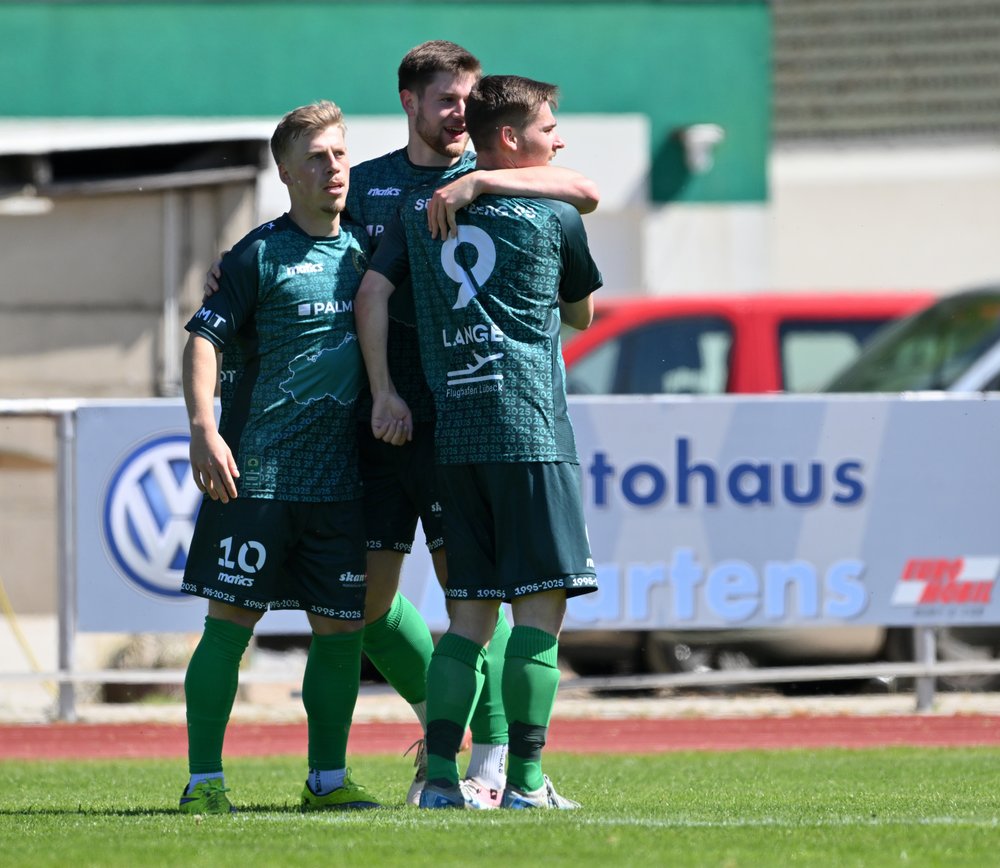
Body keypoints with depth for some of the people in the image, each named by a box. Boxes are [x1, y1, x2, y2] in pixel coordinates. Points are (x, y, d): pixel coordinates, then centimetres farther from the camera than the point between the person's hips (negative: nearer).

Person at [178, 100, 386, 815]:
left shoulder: (364, 248, 13)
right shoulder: (260, 254, -3)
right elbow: (205, 338, -7)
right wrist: (204, 429, -18)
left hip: (339, 480, 5)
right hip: (255, 474, -5)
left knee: (341, 628, 4)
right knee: (231, 620, -4)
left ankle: (329, 777, 14)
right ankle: (204, 779, -1)